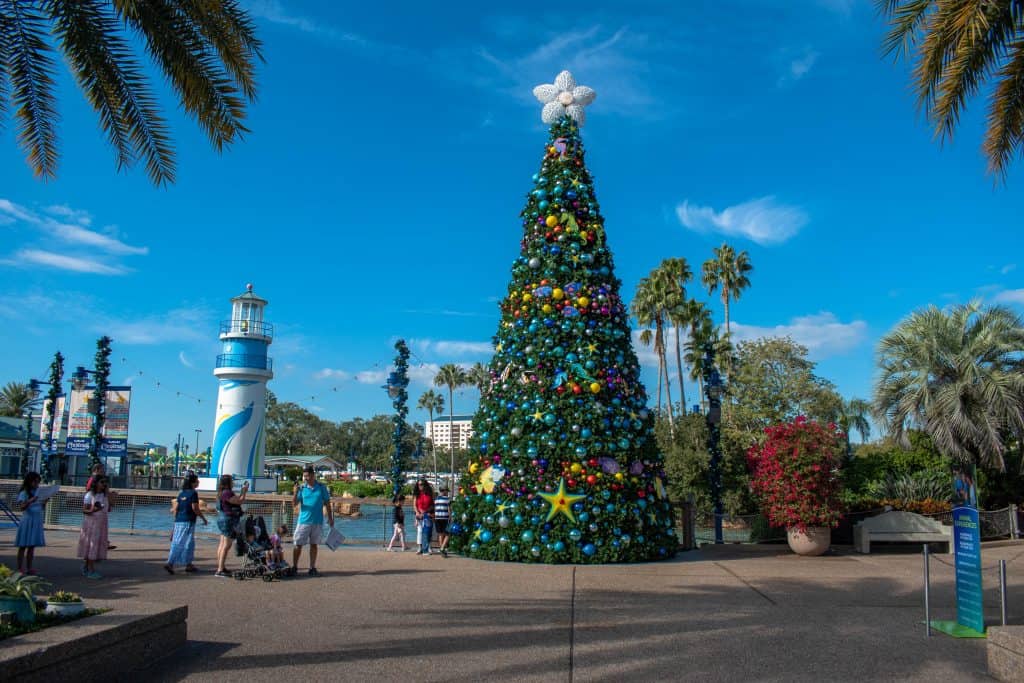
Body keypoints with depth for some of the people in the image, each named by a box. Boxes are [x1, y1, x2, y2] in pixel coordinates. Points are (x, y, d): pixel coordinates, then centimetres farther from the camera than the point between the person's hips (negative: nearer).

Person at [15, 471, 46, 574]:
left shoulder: (38, 492, 10)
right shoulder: (24, 493, -7)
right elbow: (21, 507, -17)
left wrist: (45, 501, -2)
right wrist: (30, 501, -31)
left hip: (37, 521, 5)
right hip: (27, 520, -5)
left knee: (32, 546, 8)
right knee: (23, 546, 1)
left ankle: (29, 567, 13)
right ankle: (20, 568, 6)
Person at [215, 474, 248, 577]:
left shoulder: (223, 492, 13)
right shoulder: (227, 493, -20)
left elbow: (237, 500, 19)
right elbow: (240, 501, -17)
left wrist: (243, 491, 18)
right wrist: (244, 491, -6)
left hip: (222, 519, 11)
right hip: (228, 520, -11)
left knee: (222, 544, 17)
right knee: (227, 545, -10)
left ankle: (220, 566, 26)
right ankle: (220, 570, -12)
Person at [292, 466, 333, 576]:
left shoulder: (321, 487, 2)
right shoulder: (301, 487, -1)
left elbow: (327, 503, 7)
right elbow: (294, 503, -6)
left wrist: (330, 518, 6)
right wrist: (295, 493, -24)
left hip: (317, 521, 1)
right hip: (304, 520, -1)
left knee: (314, 544, 8)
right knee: (298, 545, 0)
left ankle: (312, 568, 15)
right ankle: (294, 567, 13)